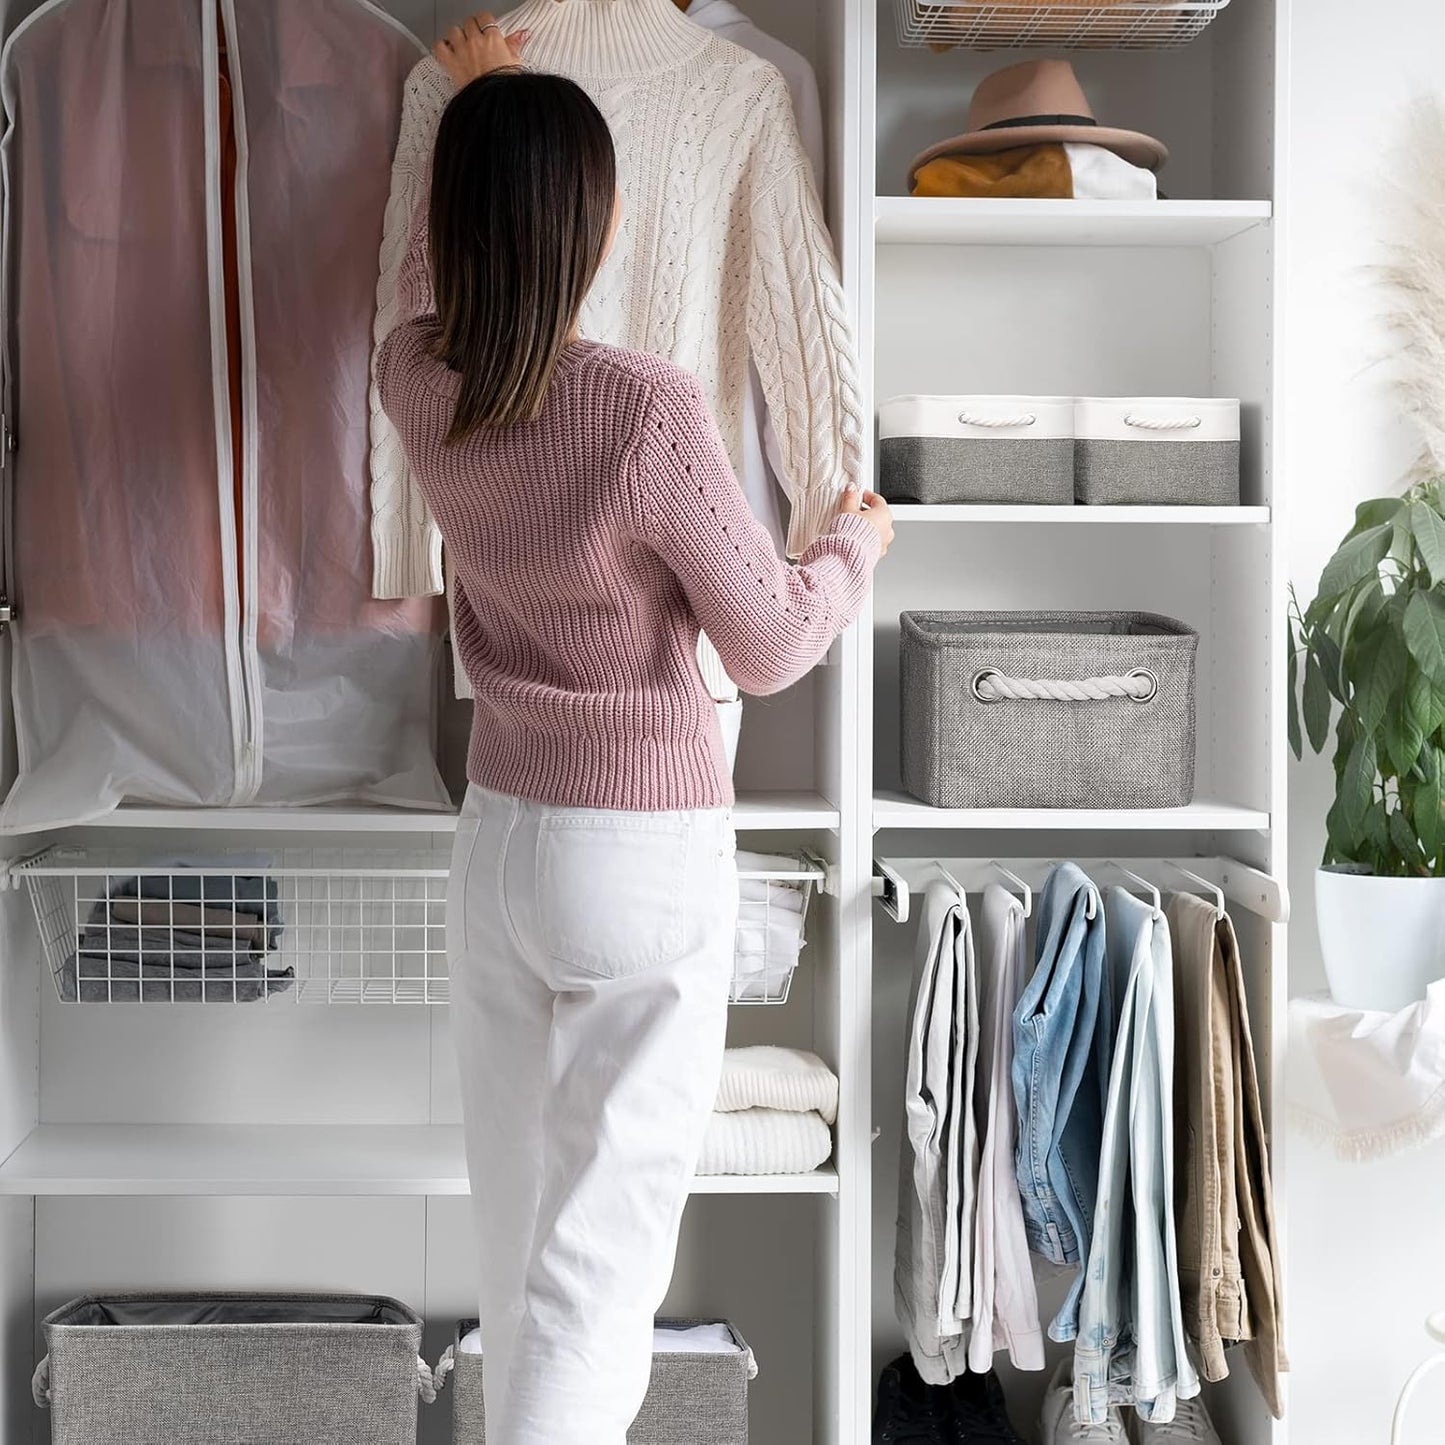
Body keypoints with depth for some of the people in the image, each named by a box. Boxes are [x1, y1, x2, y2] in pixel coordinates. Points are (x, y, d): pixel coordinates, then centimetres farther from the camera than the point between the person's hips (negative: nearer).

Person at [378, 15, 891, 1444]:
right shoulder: (646, 412, -22)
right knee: (602, 1231, 0)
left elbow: (434, 276, 21)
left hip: (497, 838, 6)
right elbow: (770, 648, -11)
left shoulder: (414, 384, -5)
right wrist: (855, 543, 9)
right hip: (650, 858, -6)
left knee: (516, 1202, 18)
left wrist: (480, 106, 35)